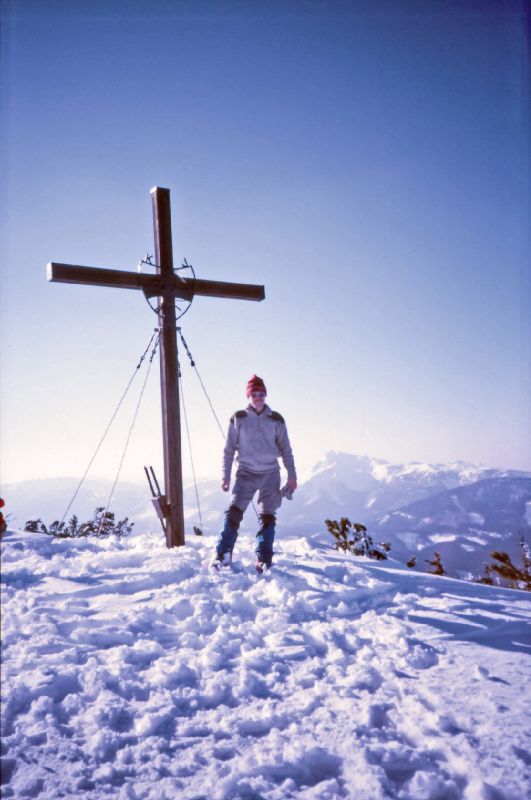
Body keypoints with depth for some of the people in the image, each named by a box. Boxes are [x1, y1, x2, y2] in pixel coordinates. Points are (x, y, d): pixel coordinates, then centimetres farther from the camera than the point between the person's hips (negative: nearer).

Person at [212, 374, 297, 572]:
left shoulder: (276, 419, 5)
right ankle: (223, 554, -6)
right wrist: (225, 476, 0)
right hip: (246, 473, -1)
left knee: (268, 517, 3)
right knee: (234, 512, -13)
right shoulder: (238, 418, 2)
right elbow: (229, 449, 5)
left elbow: (286, 449, 9)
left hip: (270, 474, 1)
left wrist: (292, 475, 3)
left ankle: (263, 560, 10)